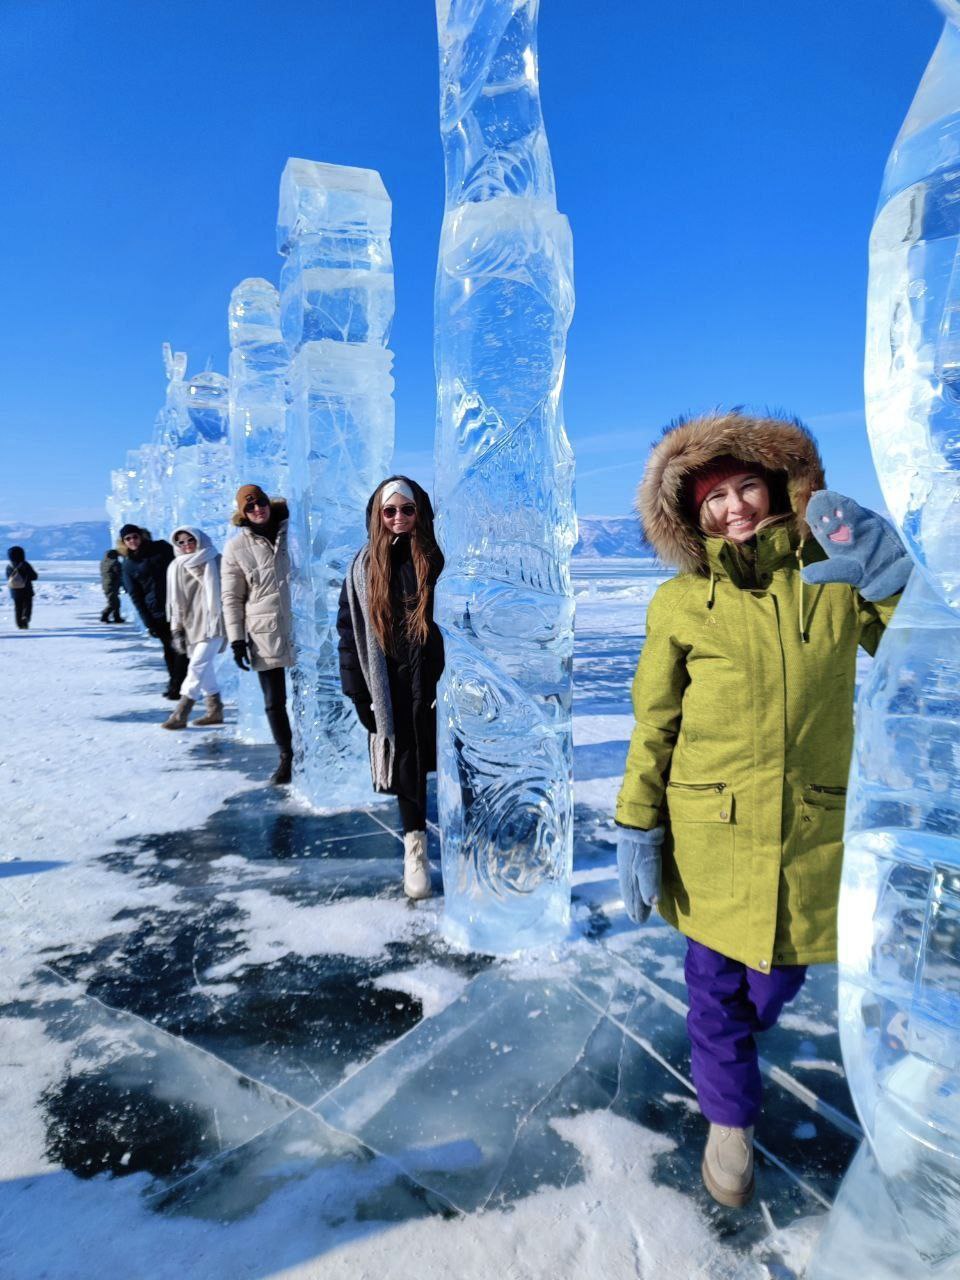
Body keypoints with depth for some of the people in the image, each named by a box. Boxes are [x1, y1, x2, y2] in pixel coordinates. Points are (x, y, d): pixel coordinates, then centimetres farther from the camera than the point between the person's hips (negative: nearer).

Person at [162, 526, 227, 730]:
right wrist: (176, 630, 6)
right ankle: (215, 710, 19)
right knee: (205, 666, 8)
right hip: (192, 625, 5)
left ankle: (180, 714, -10)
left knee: (198, 666, -12)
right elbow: (175, 600, 12)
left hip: (213, 623, -5)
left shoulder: (214, 562, 3)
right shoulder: (176, 567, 13)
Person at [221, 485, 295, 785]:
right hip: (265, 635, -1)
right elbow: (232, 598, 3)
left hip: (299, 629, 1)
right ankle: (287, 757, 21)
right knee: (274, 701, 5)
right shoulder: (236, 547, 1)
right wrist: (236, 639, -5)